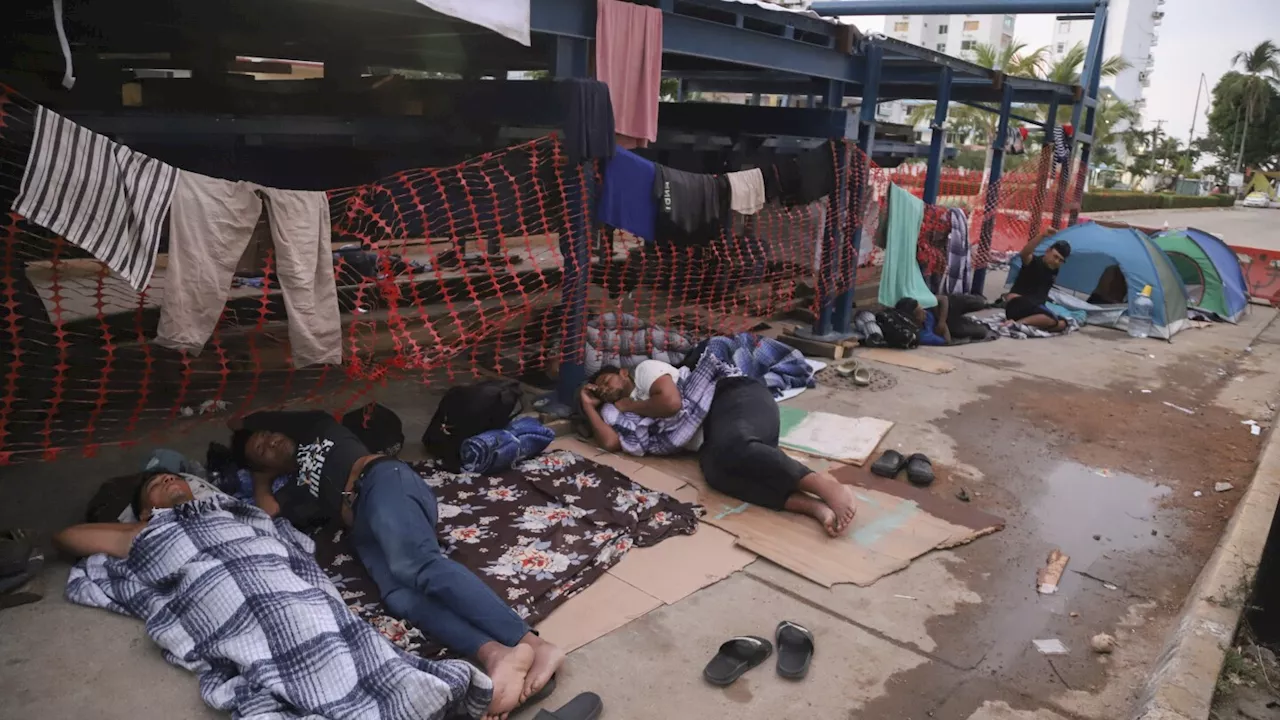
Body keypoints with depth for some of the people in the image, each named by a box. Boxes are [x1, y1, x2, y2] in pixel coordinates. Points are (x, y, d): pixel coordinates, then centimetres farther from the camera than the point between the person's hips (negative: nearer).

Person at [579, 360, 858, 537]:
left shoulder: (645, 369, 12)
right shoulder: (630, 416, 28)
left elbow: (671, 402, -7)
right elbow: (610, 442, 8)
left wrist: (632, 406, 10)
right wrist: (589, 405, 22)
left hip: (735, 397, -5)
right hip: (711, 440, 5)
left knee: (733, 447, -39)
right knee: (716, 470, -31)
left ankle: (827, 487, -46)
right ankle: (813, 506, -47)